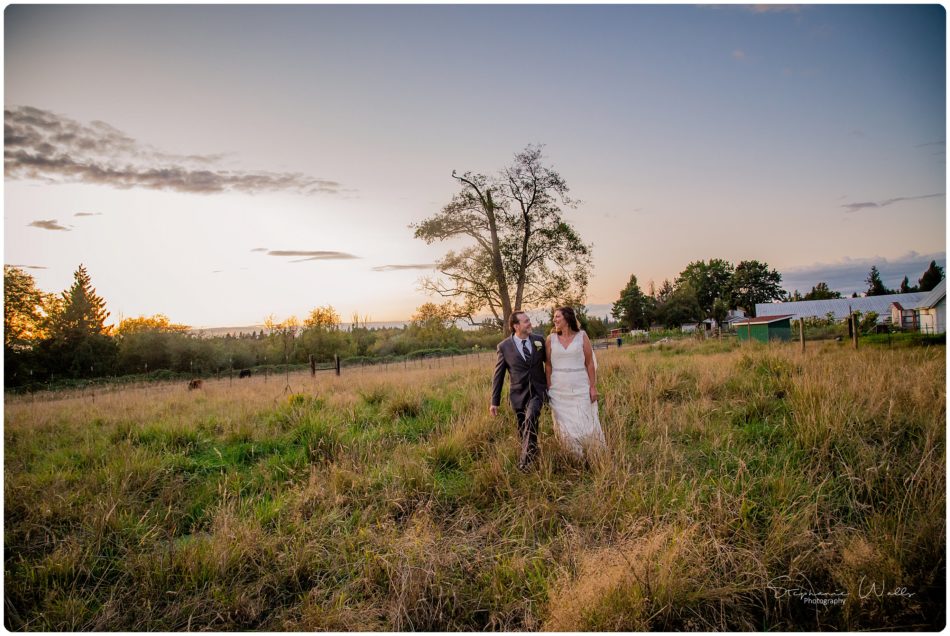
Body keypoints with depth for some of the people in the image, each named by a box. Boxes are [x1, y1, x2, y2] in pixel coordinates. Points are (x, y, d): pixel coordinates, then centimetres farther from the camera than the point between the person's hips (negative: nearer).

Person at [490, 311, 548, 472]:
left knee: (531, 417, -27)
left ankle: (526, 457, -17)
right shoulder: (504, 346, -5)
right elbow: (498, 375, 1)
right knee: (524, 432, 8)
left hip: (538, 391, 0)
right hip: (519, 394, 0)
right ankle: (532, 453, 33)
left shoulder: (539, 340, 0)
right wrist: (494, 401, 1)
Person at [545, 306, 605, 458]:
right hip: (559, 390, 2)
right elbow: (548, 365, 4)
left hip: (581, 388, -2)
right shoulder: (551, 338, 2)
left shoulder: (582, 336, -2)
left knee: (586, 423, 1)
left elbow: (590, 363, -1)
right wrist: (548, 388, 0)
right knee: (565, 426, 6)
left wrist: (593, 387, -4)